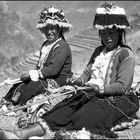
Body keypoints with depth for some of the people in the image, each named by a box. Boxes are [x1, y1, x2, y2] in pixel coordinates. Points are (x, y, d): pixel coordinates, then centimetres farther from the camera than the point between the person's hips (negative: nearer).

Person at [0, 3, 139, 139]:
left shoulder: (126, 54, -2)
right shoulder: (99, 50, 22)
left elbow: (122, 86, -9)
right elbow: (87, 72, 20)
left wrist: (100, 89, -23)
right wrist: (79, 81, -3)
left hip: (113, 100, -7)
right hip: (89, 95, 7)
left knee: (80, 118, -33)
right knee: (61, 112, -20)